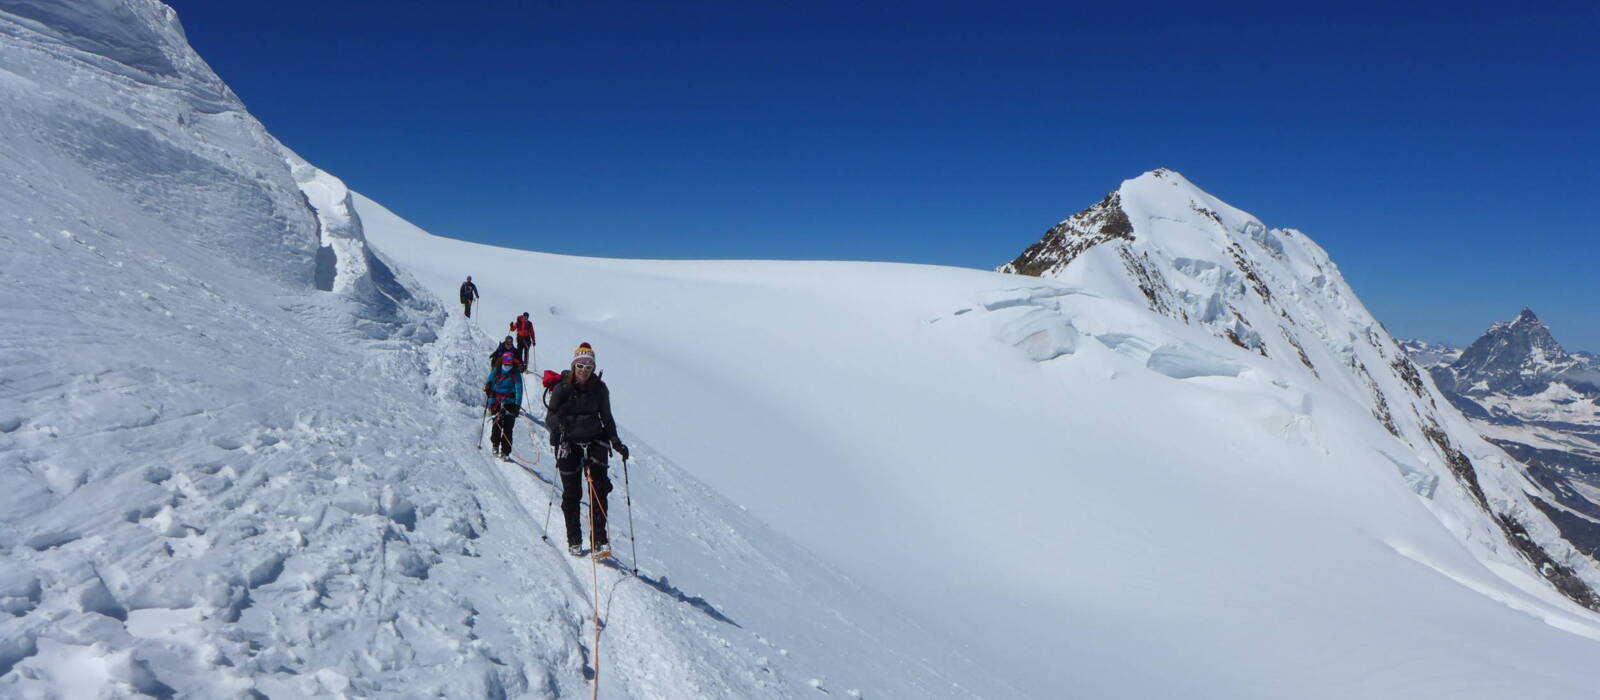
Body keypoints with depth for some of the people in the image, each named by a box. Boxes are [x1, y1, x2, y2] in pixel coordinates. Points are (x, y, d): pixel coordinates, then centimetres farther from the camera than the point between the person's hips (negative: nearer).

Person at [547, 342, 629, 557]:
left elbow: (607, 418, 12)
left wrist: (616, 442, 1)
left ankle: (599, 540, -10)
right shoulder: (562, 388, -3)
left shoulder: (599, 389, 4)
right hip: (568, 443, -1)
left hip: (595, 441, 1)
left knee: (599, 489, -11)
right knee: (572, 493, 3)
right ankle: (574, 540, 17)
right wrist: (557, 422, -25)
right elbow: (549, 417, -1)